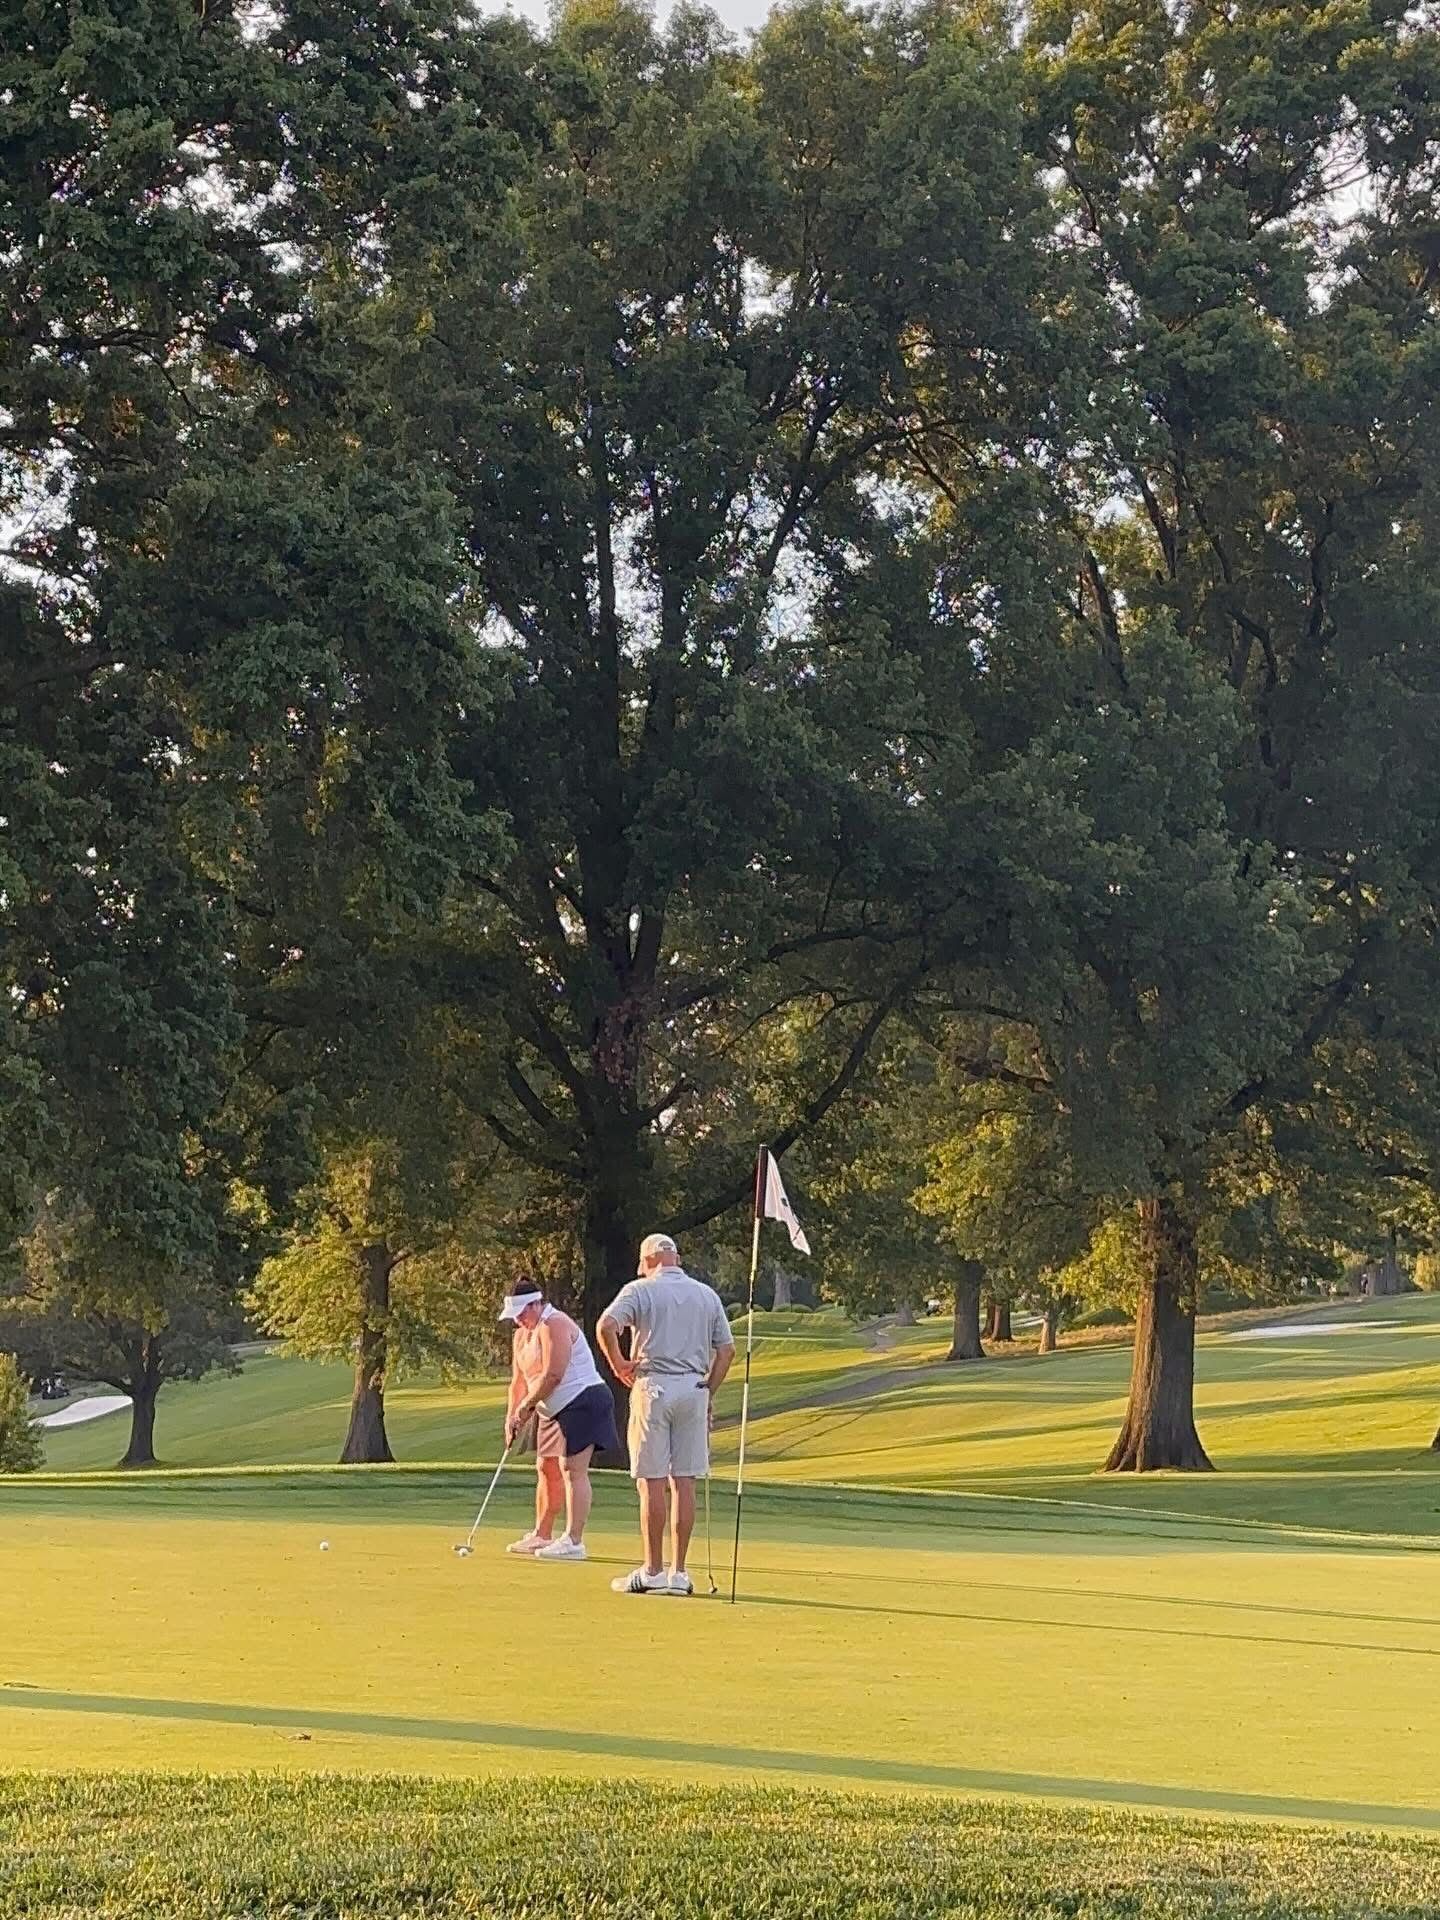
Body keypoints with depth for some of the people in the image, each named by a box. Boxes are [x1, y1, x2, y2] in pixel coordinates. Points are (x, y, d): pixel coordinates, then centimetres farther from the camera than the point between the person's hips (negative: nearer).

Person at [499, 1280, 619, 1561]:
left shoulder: (554, 1325, -16)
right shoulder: (522, 1333, 14)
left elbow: (552, 1375, -23)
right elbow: (519, 1381, 15)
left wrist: (525, 1406, -14)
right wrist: (511, 1417, 4)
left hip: (582, 1401, -10)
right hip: (554, 1411, 10)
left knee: (572, 1469, -14)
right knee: (546, 1470, 12)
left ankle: (573, 1541, -18)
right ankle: (542, 1536, 21)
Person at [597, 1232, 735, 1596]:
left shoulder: (640, 1290, -1)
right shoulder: (707, 1295, 12)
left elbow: (606, 1325, -17)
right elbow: (726, 1348, 10)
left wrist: (618, 1364, -3)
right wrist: (709, 1393, 15)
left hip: (654, 1387, -4)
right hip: (694, 1389, 4)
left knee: (652, 1482, 0)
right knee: (684, 1482, 5)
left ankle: (653, 1571, 1)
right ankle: (679, 1572, 6)